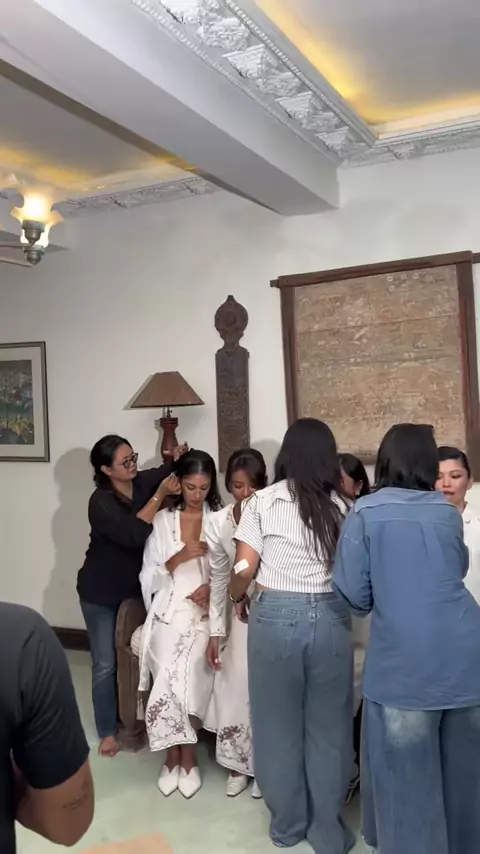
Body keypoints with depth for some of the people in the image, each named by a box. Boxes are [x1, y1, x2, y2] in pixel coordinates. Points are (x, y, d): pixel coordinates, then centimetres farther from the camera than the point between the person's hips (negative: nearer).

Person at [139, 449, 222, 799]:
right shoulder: (162, 520, 8)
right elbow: (149, 578, 4)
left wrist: (213, 587, -16)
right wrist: (178, 558, -12)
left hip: (207, 609, -1)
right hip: (169, 609, 1)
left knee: (186, 669, -24)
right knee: (172, 670, -23)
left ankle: (177, 754, -2)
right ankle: (185, 755, -2)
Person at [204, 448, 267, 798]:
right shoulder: (217, 523, -7)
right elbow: (218, 579, 0)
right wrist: (215, 632, 0)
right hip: (241, 614, 3)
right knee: (235, 684, 8)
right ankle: (239, 764, 27)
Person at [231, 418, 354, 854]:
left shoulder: (263, 501, -5)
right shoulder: (342, 506, 1)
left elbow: (244, 569, -6)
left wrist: (234, 595, 15)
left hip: (276, 615, -1)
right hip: (330, 617, 1)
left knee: (280, 723, 15)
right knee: (327, 725, 14)